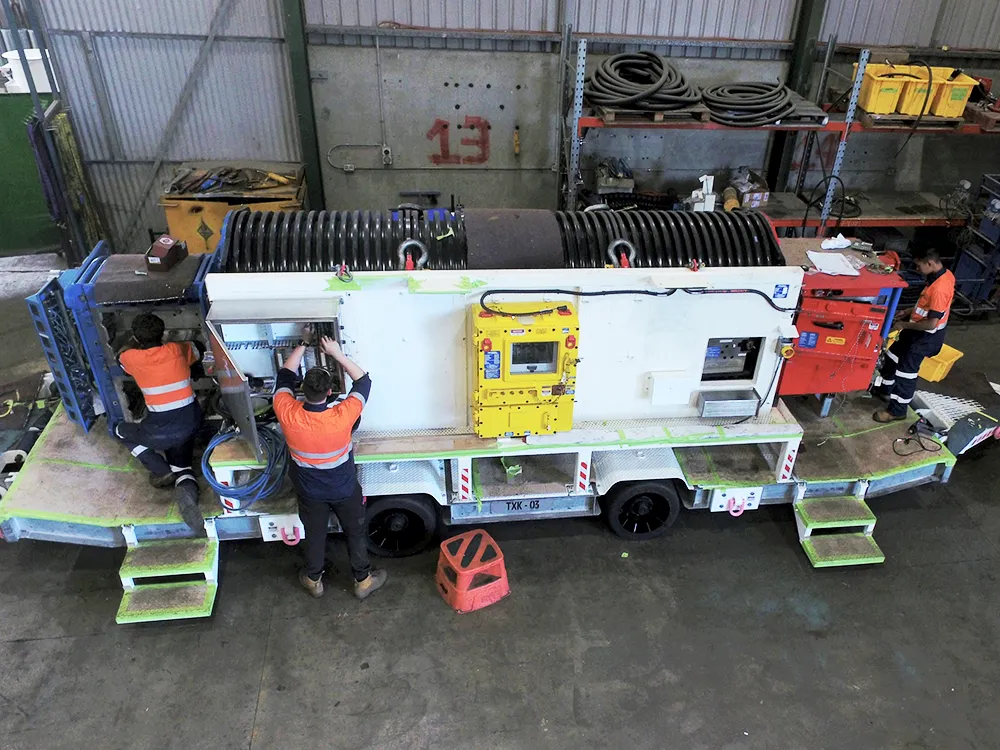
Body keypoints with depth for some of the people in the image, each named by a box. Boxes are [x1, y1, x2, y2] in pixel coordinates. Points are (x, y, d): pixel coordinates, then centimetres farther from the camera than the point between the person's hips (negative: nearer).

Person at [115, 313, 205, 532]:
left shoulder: (132, 358, -4)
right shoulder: (177, 350, 2)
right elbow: (197, 351, 26)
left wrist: (134, 343, 40)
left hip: (164, 430, -4)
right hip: (191, 422, 4)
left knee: (122, 431, 25)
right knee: (181, 467, 19)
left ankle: (161, 471, 9)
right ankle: (186, 490, -18)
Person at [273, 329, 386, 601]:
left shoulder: (288, 414, -29)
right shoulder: (342, 416, -35)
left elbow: (284, 376, -10)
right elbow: (364, 381, -18)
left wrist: (303, 344, -5)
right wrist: (337, 353, -19)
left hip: (309, 491, 2)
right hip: (344, 489, -2)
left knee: (314, 535, 25)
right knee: (356, 533, 21)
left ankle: (313, 581, 47)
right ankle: (363, 580, 40)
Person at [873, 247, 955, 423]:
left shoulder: (939, 288, -34)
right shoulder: (946, 274, -4)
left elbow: (931, 323, -29)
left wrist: (904, 325, -17)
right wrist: (909, 312, 7)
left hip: (926, 336, -10)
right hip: (918, 330, 10)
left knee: (906, 370, 3)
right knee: (893, 355, 24)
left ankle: (897, 410, 19)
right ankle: (885, 389, 45)